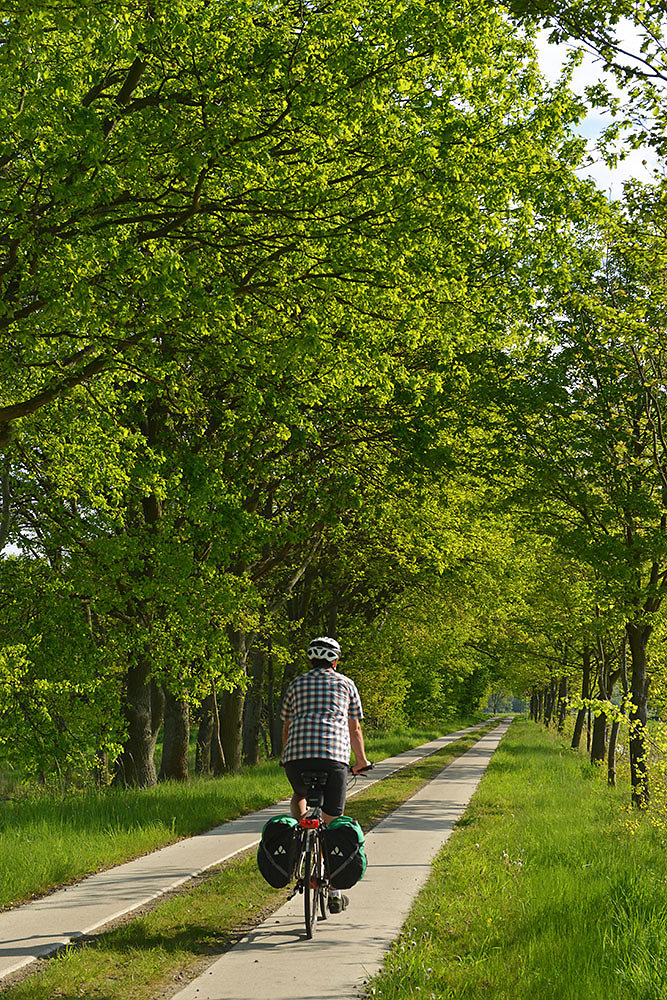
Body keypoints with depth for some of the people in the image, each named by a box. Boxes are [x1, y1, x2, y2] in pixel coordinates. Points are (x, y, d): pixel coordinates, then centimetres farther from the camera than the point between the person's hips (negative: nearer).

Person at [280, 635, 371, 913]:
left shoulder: (296, 684, 21)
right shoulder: (346, 684, 19)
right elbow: (355, 728, 22)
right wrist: (361, 760, 37)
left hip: (297, 755, 1)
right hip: (334, 755, -1)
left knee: (299, 796, 32)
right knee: (332, 823, 6)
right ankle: (334, 893, 7)